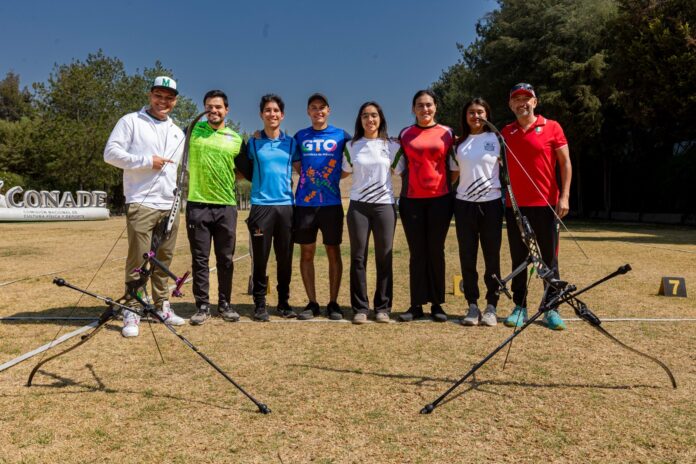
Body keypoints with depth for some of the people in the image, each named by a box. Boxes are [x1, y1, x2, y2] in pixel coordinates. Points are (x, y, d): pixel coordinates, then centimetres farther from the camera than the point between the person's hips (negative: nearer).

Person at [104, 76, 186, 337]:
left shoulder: (177, 132, 20)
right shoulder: (131, 121, 2)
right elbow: (111, 152, -6)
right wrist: (145, 161, -14)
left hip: (170, 206, 5)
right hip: (141, 204, -5)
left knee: (164, 259, 10)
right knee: (138, 259, -7)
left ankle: (162, 306, 21)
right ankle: (132, 312, 1)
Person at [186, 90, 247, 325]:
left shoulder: (236, 139, 7)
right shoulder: (194, 129, 5)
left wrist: (227, 180, 3)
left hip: (226, 206, 1)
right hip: (197, 204, -1)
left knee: (226, 259, 7)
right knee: (200, 259, 3)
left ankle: (225, 304, 19)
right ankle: (202, 306, 13)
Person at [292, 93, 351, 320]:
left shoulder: (341, 136, 6)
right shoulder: (300, 136, 11)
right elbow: (297, 167, 15)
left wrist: (331, 178, -2)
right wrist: (312, 179, 2)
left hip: (331, 203, -1)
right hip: (304, 202, 2)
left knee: (333, 252, 1)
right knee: (306, 253, 3)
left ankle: (333, 303, 10)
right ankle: (312, 303, 12)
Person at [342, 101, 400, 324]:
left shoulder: (392, 146, 7)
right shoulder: (351, 146, 8)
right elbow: (344, 173, 16)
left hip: (384, 205, 0)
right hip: (358, 206, 0)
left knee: (384, 258, 2)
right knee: (358, 258, 0)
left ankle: (383, 307, 11)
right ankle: (360, 308, 8)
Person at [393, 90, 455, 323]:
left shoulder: (447, 133, 6)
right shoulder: (405, 134, 8)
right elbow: (400, 166, 13)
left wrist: (449, 189, 2)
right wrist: (403, 191, 5)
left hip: (440, 199, 0)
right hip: (412, 200, 1)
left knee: (436, 251, 4)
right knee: (417, 253, 3)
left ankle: (437, 304, 12)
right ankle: (416, 305, 8)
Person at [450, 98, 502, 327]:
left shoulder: (496, 139, 4)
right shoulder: (459, 143, 12)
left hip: (491, 203, -2)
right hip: (464, 204, 2)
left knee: (492, 257, 0)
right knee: (467, 257, 3)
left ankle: (491, 307, 9)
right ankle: (472, 306, 12)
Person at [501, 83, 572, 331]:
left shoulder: (552, 127, 1)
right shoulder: (505, 132, 9)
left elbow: (565, 163, 0)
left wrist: (564, 196, -8)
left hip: (546, 204, -2)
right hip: (515, 205, 3)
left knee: (549, 259, 4)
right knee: (518, 259, 7)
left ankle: (552, 309, 13)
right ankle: (519, 308, 15)